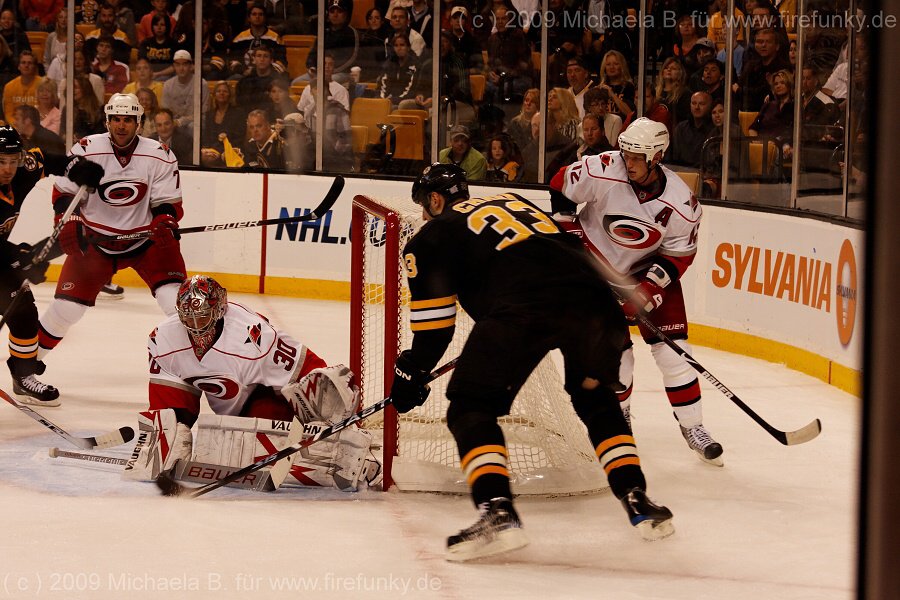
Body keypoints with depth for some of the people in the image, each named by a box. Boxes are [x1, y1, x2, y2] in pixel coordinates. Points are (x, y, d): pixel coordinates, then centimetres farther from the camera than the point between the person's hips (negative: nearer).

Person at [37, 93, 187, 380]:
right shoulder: (86, 149, -11)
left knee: (175, 297, -18)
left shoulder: (159, 156, -9)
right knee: (69, 302, -5)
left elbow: (168, 202, -5)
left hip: (145, 237, 0)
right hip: (94, 238, 0)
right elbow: (63, 191, -2)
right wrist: (69, 223, -17)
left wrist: (165, 222, -26)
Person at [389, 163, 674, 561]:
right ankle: (637, 501, 19)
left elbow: (434, 325, 16)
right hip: (592, 298, 6)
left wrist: (410, 373, 30)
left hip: (522, 308, -5)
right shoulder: (515, 202, 37)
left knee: (471, 407, 8)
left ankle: (496, 512, -11)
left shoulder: (433, 236, 20)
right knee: (595, 398, 29)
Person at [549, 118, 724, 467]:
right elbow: (561, 186, -10)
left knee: (672, 348, -4)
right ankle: (618, 418, 20)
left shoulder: (681, 205, -23)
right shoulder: (602, 172, -27)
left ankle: (691, 426, 8)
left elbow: (679, 254, -11)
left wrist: (649, 288, -22)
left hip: (651, 268, 1)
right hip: (598, 265, -1)